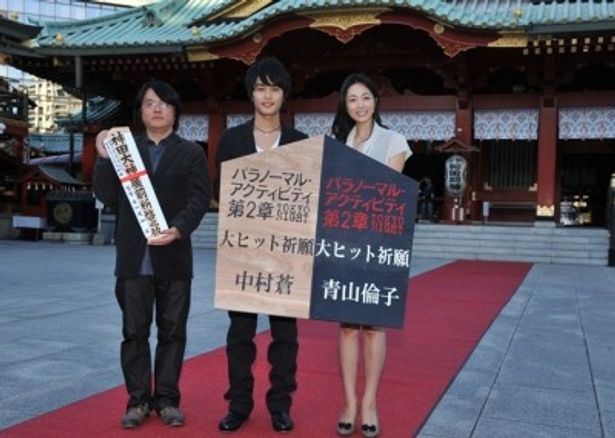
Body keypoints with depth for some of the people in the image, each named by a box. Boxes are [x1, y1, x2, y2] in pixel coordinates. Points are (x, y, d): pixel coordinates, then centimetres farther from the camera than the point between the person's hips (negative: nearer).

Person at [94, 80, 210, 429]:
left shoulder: (192, 153, 8)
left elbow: (199, 199, -3)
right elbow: (106, 196, 5)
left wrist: (179, 229, -21)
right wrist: (104, 159, -9)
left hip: (174, 257, -1)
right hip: (134, 258, 1)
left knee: (172, 331, 6)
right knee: (134, 332, 6)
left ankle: (167, 399, 17)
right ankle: (138, 400, 16)